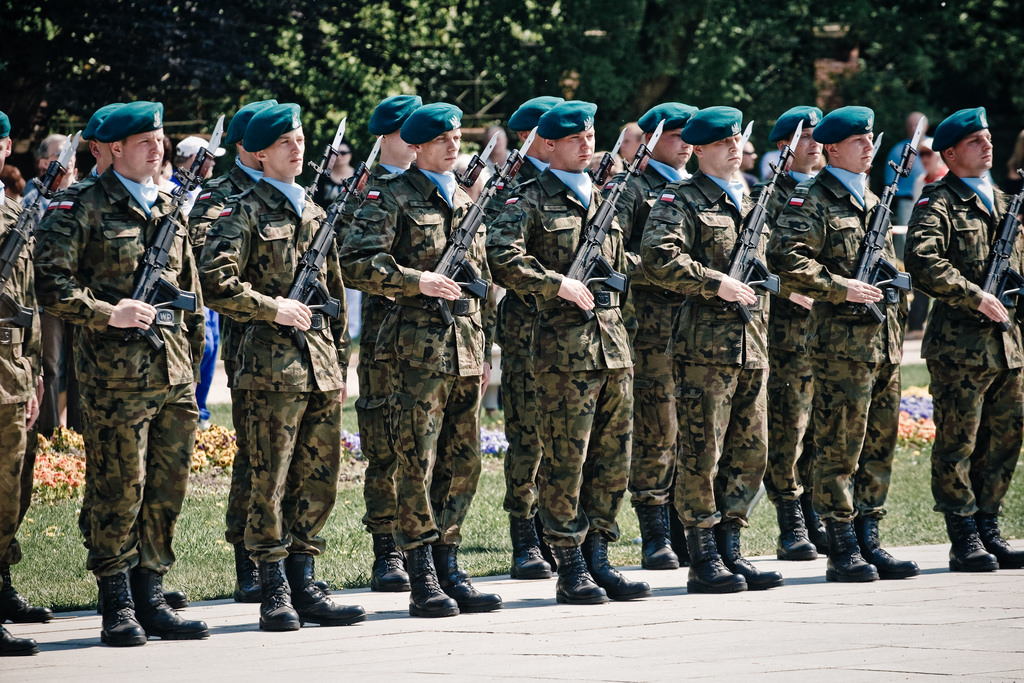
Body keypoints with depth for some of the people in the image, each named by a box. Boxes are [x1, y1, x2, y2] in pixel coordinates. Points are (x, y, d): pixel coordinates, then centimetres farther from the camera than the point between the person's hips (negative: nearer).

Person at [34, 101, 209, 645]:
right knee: (118, 492, -3)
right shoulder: (82, 208, -4)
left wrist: (191, 357, 18)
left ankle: (150, 599, 15)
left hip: (173, 373, 6)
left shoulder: (169, 209, 16)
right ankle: (118, 608, 4)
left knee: (166, 491, 7)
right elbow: (51, 284, -11)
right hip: (116, 371, -6)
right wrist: (109, 314, -19)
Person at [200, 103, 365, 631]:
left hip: (320, 360, 7)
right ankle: (275, 593, 1)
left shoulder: (314, 213, 18)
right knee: (271, 481, -4)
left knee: (319, 478, 7)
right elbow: (214, 281, -15)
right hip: (272, 360, -7)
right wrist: (272, 308, -15)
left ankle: (304, 586, 14)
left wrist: (339, 363, 19)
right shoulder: (245, 212, -4)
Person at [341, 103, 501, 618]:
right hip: (419, 345, -7)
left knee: (462, 464, 7)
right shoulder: (393, 198, -3)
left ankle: (448, 568, 14)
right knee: (418, 463, -5)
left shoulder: (465, 200, 18)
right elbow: (355, 263, -13)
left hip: (466, 347, 7)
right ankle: (423, 580, -2)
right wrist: (417, 281, -19)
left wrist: (487, 349, 20)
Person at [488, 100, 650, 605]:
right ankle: (571, 570, 1)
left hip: (613, 341, 7)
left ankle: (598, 560, 16)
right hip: (564, 346, -7)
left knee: (613, 459, 8)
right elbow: (503, 258, -19)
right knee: (565, 461, -4)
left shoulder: (602, 198, 19)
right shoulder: (530, 200, -4)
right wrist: (559, 286, -19)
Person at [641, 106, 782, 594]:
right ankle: (704, 562, -1)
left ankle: (729, 550, 15)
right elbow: (658, 258, -20)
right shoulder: (681, 201, -5)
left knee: (750, 453, 8)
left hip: (750, 343, 8)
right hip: (705, 341, -8)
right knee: (702, 453, -5)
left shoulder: (746, 200, 19)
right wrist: (716, 284, -21)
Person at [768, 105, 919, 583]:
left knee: (879, 444, 9)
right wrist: (840, 288, -21)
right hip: (841, 338, -8)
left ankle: (868, 542, 15)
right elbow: (785, 257, -19)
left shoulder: (871, 200, 20)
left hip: (885, 336, 8)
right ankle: (843, 551, -3)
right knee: (840, 448, -5)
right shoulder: (811, 200, -7)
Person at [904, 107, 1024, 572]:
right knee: (957, 445, -3)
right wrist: (978, 298, -24)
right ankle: (965, 543, 1)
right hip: (960, 345, -7)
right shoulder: (937, 204, -6)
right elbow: (923, 263, -22)